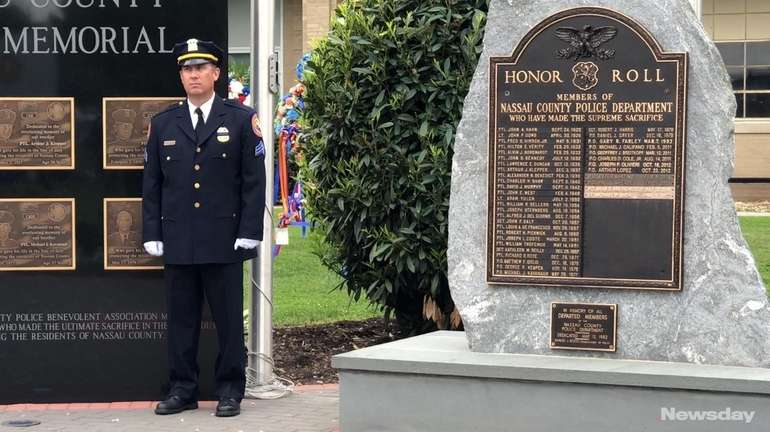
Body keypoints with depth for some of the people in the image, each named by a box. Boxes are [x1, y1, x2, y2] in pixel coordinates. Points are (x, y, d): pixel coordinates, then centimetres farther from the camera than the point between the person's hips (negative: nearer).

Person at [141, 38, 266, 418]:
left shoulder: (241, 119, 3)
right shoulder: (162, 124, 10)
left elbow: (254, 182, 0)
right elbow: (152, 185, 10)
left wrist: (249, 233, -7)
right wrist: (152, 236, 4)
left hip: (224, 241, -2)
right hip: (177, 242, 2)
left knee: (229, 319, 3)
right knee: (181, 319, 6)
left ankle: (230, 390, 12)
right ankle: (182, 389, 15)